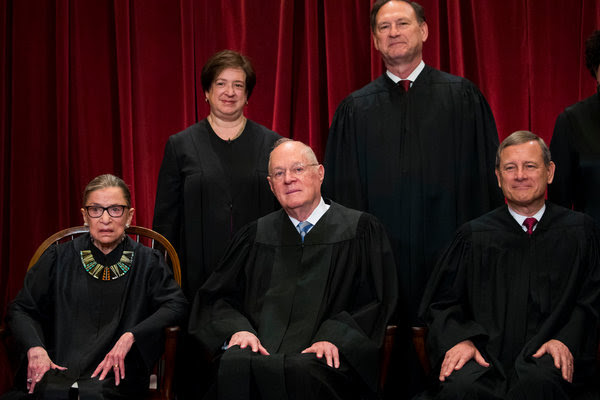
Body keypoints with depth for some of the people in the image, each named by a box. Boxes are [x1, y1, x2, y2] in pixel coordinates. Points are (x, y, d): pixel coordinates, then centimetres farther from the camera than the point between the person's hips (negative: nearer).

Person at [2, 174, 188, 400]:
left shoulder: (146, 262, 11)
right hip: (54, 370, 2)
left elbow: (177, 305, -1)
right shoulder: (59, 258, 14)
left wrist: (130, 337, -14)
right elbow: (20, 309, 13)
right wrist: (35, 349, -7)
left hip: (115, 375, -2)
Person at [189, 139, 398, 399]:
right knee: (235, 365, -32)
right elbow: (218, 296, 16)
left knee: (296, 372, -37)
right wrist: (238, 329, -6)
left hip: (319, 358, -2)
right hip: (261, 350, 3)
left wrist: (333, 337, -13)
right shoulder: (256, 236, 20)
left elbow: (374, 300, 4)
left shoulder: (360, 229, 11)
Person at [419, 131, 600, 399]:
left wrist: (566, 340, -11)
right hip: (486, 355, 1)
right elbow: (442, 302, 11)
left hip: (544, 358, -1)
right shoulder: (474, 235, 13)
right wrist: (458, 339, -9)